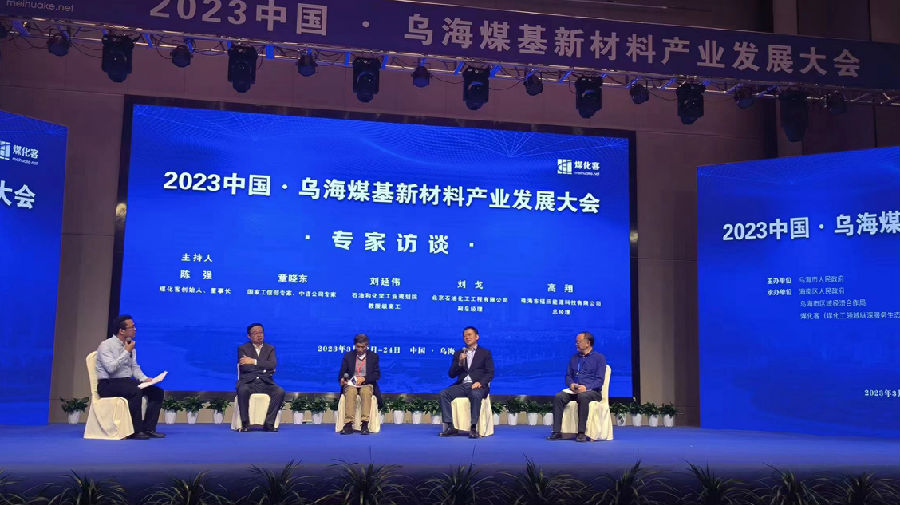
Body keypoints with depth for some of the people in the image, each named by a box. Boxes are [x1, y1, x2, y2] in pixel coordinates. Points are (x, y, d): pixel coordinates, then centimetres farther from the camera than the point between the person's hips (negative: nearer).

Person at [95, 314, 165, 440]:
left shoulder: (130, 346, 14)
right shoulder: (106, 345, -8)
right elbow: (111, 368, -22)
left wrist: (145, 379, -4)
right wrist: (126, 352, -16)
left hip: (127, 382, 7)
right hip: (108, 385, -7)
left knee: (158, 391, -11)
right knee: (136, 391, -35)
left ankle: (148, 428, -11)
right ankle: (135, 431, -26)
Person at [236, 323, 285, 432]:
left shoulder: (270, 348, 16)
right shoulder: (243, 348, 11)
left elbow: (273, 365, -3)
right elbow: (243, 367, -5)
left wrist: (254, 362, -11)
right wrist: (263, 368, -4)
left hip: (265, 383, 2)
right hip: (248, 382, -2)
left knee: (280, 391, -28)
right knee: (242, 390, -37)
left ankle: (268, 423, -22)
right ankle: (245, 424, -25)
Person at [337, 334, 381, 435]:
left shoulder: (373, 356, 11)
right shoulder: (348, 356, 14)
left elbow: (377, 374, 3)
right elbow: (342, 372, 10)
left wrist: (364, 378, -14)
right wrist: (342, 379, -14)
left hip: (367, 384, -1)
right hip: (351, 384, 1)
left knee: (366, 392, -37)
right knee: (350, 392, -35)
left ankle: (365, 424, -42)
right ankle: (348, 424, -41)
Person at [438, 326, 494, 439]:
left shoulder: (485, 353, 14)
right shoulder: (458, 354, 22)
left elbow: (490, 373, 4)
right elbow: (451, 374, 14)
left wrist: (480, 382, -15)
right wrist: (460, 363, -4)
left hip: (477, 386, -3)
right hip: (462, 385, 4)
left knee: (475, 395, -38)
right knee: (444, 394, -23)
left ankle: (473, 428, -35)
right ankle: (451, 426, -25)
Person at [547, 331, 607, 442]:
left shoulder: (599, 358, 4)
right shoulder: (574, 358, 20)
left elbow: (599, 380, -5)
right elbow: (568, 376, 19)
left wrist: (586, 387, -22)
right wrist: (571, 384, -6)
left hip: (592, 391, -5)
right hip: (574, 391, 5)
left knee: (582, 396, -39)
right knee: (559, 397, -25)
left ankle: (581, 432, -36)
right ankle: (556, 432, -28)